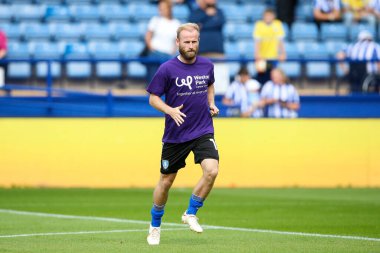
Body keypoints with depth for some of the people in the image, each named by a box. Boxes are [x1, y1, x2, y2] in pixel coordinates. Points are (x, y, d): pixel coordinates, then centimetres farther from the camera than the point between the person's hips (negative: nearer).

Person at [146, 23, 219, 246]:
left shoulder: (207, 66, 3)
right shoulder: (167, 69, -9)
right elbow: (153, 98, -4)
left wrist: (211, 104, 7)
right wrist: (170, 110, -21)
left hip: (203, 131, 2)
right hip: (175, 134, -2)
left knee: (212, 170, -21)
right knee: (166, 181, 7)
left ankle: (191, 213, 1)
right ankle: (155, 225, 29)